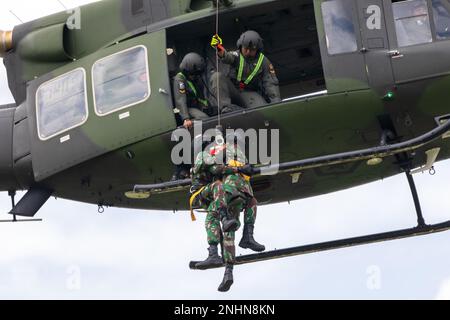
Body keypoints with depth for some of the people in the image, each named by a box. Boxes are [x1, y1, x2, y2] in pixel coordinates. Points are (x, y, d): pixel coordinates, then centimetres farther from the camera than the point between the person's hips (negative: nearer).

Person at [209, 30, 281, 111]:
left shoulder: (263, 61, 3)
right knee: (217, 76, -27)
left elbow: (271, 83, -1)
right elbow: (227, 57, -26)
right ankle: (225, 107, -35)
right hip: (233, 90, 1)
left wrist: (276, 102, -14)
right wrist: (220, 50, -51)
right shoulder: (237, 55, -1)